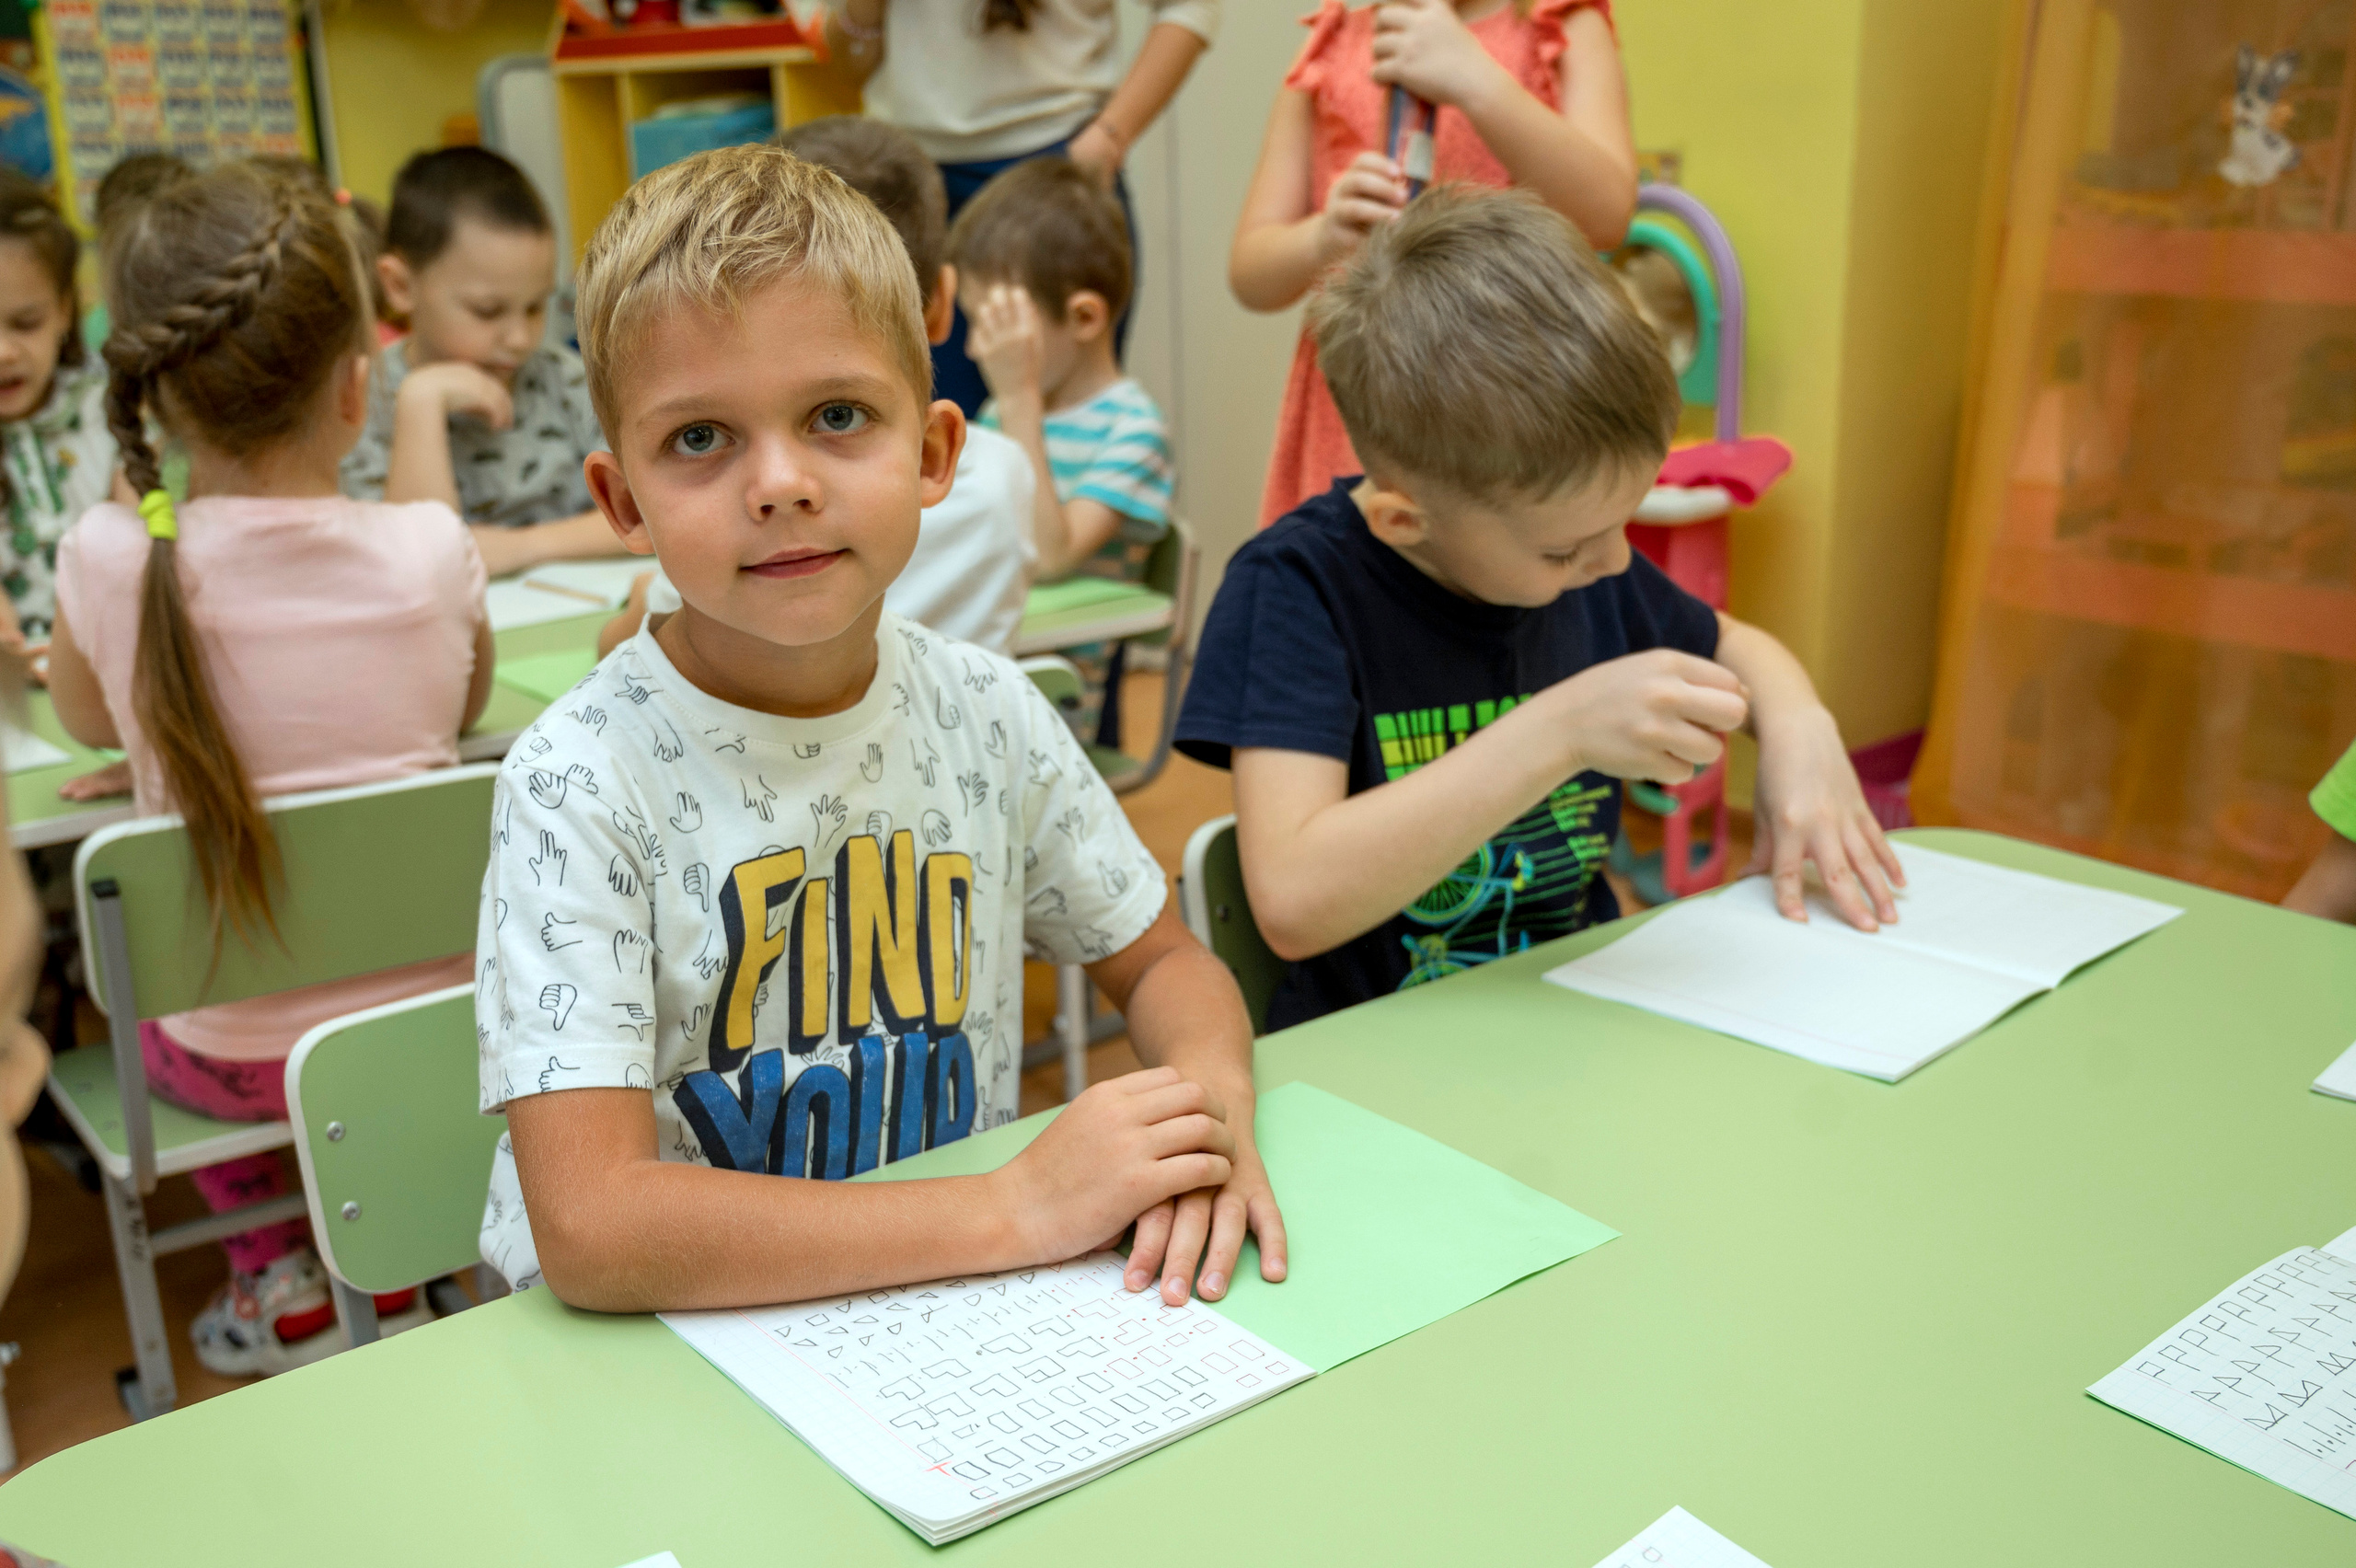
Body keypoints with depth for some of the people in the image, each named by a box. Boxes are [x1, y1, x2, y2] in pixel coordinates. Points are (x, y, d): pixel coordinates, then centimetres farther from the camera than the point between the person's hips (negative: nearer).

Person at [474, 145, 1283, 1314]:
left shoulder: (986, 711, -3)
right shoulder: (579, 783, -17)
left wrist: (1211, 1107, -13)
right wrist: (1017, 1209, -25)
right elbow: (591, 1230, -24)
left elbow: (1162, 962, 9)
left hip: (953, 1325, 3)